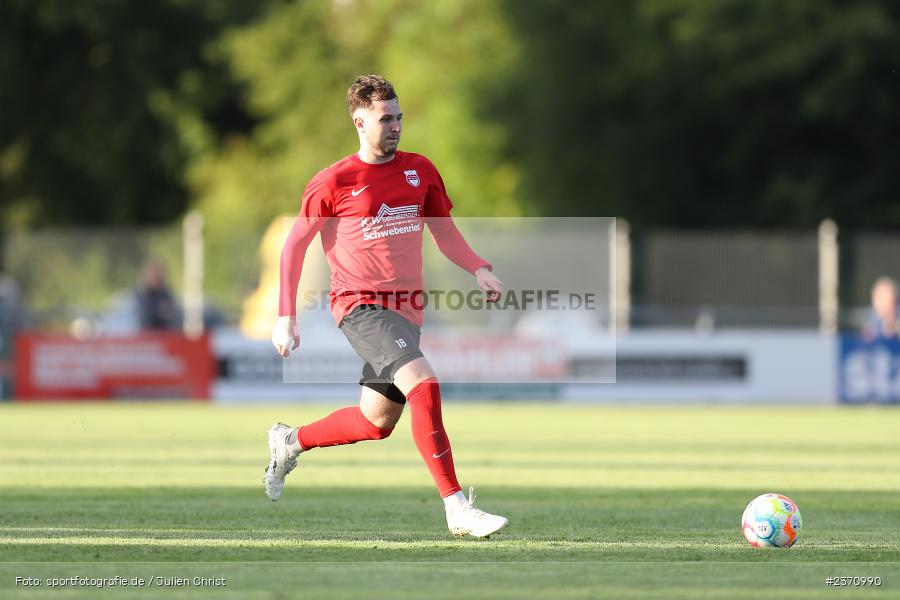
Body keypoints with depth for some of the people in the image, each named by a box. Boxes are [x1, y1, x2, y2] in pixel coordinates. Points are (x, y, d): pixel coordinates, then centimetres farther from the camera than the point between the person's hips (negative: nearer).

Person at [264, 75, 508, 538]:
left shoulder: (420, 170, 8)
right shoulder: (333, 183, -6)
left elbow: (443, 230, 18)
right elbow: (294, 245, 2)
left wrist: (478, 269, -2)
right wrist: (285, 318, -2)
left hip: (405, 309, 7)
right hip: (360, 305, -7)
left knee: (377, 422, 13)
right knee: (423, 384, -26)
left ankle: (289, 443, 40)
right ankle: (457, 508, -25)